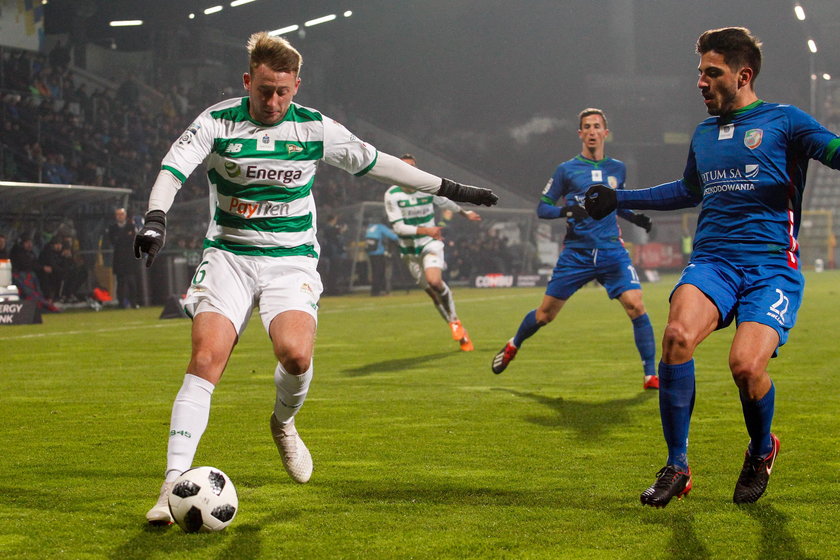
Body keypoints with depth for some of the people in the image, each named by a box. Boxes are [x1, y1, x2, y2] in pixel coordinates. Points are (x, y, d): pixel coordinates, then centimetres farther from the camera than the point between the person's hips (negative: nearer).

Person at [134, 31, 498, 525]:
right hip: (228, 255, 0)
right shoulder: (217, 122, -4)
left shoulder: (315, 128, 0)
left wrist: (449, 189, 14)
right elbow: (173, 168, -14)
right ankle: (174, 484, -17)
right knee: (206, 358, -20)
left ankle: (284, 422, 10)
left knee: (296, 354, -26)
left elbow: (375, 163, 10)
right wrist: (156, 219, -35)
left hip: (292, 259, 1)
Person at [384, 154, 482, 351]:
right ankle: (459, 331, 18)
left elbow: (445, 203, 15)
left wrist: (465, 213, 31)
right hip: (410, 251, 1)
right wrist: (425, 230, -28)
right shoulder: (391, 195, -11)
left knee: (435, 282, -29)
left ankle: (454, 320, -7)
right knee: (433, 293, 5)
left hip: (431, 244, -1)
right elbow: (398, 227, -16)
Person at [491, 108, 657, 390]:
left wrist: (636, 218, 7)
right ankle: (512, 346, 35)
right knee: (545, 314, 5)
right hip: (576, 253, -1)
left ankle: (651, 375, -9)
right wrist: (567, 211, -17)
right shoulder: (567, 170, 1)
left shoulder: (617, 169, 11)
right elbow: (542, 208, 2)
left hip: (612, 253, 1)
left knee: (636, 306, -18)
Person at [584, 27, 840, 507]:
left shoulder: (784, 120, 5)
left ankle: (762, 451, 10)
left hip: (772, 266, -4)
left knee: (746, 364, -25)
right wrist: (621, 199, 40)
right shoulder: (704, 133, 22)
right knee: (678, 334, -27)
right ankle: (677, 467, -13)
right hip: (713, 261, 4)